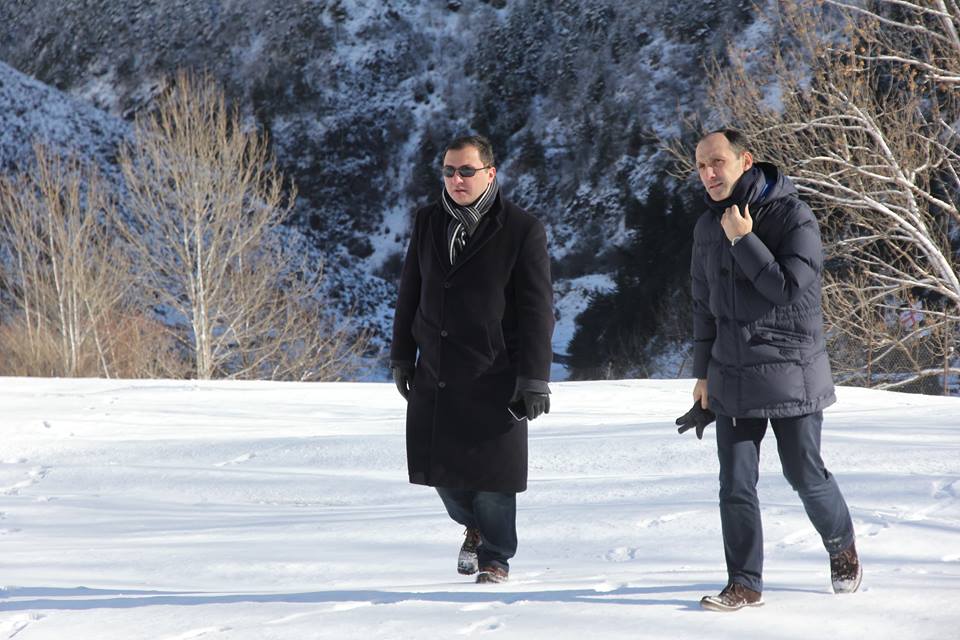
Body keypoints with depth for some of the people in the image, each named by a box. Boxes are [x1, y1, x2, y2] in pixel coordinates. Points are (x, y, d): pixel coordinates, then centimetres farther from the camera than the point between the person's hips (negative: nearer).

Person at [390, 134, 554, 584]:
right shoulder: (428, 223, 8)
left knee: (491, 477, -1)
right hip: (434, 376, 5)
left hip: (493, 378, -4)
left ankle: (495, 557, 18)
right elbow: (410, 294, 15)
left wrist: (534, 379, -11)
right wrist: (401, 357, 12)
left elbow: (537, 310, -7)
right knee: (440, 469, 9)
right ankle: (474, 525, 37)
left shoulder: (521, 230, -7)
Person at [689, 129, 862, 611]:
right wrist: (703, 371, 16)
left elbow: (790, 289, -20)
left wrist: (744, 241, -19)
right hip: (732, 376, 5)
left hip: (791, 370, -5)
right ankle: (744, 584, 6)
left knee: (805, 476, 6)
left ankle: (842, 546, 32)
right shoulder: (708, 227, 8)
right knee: (736, 485, 0)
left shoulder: (793, 216, -11)